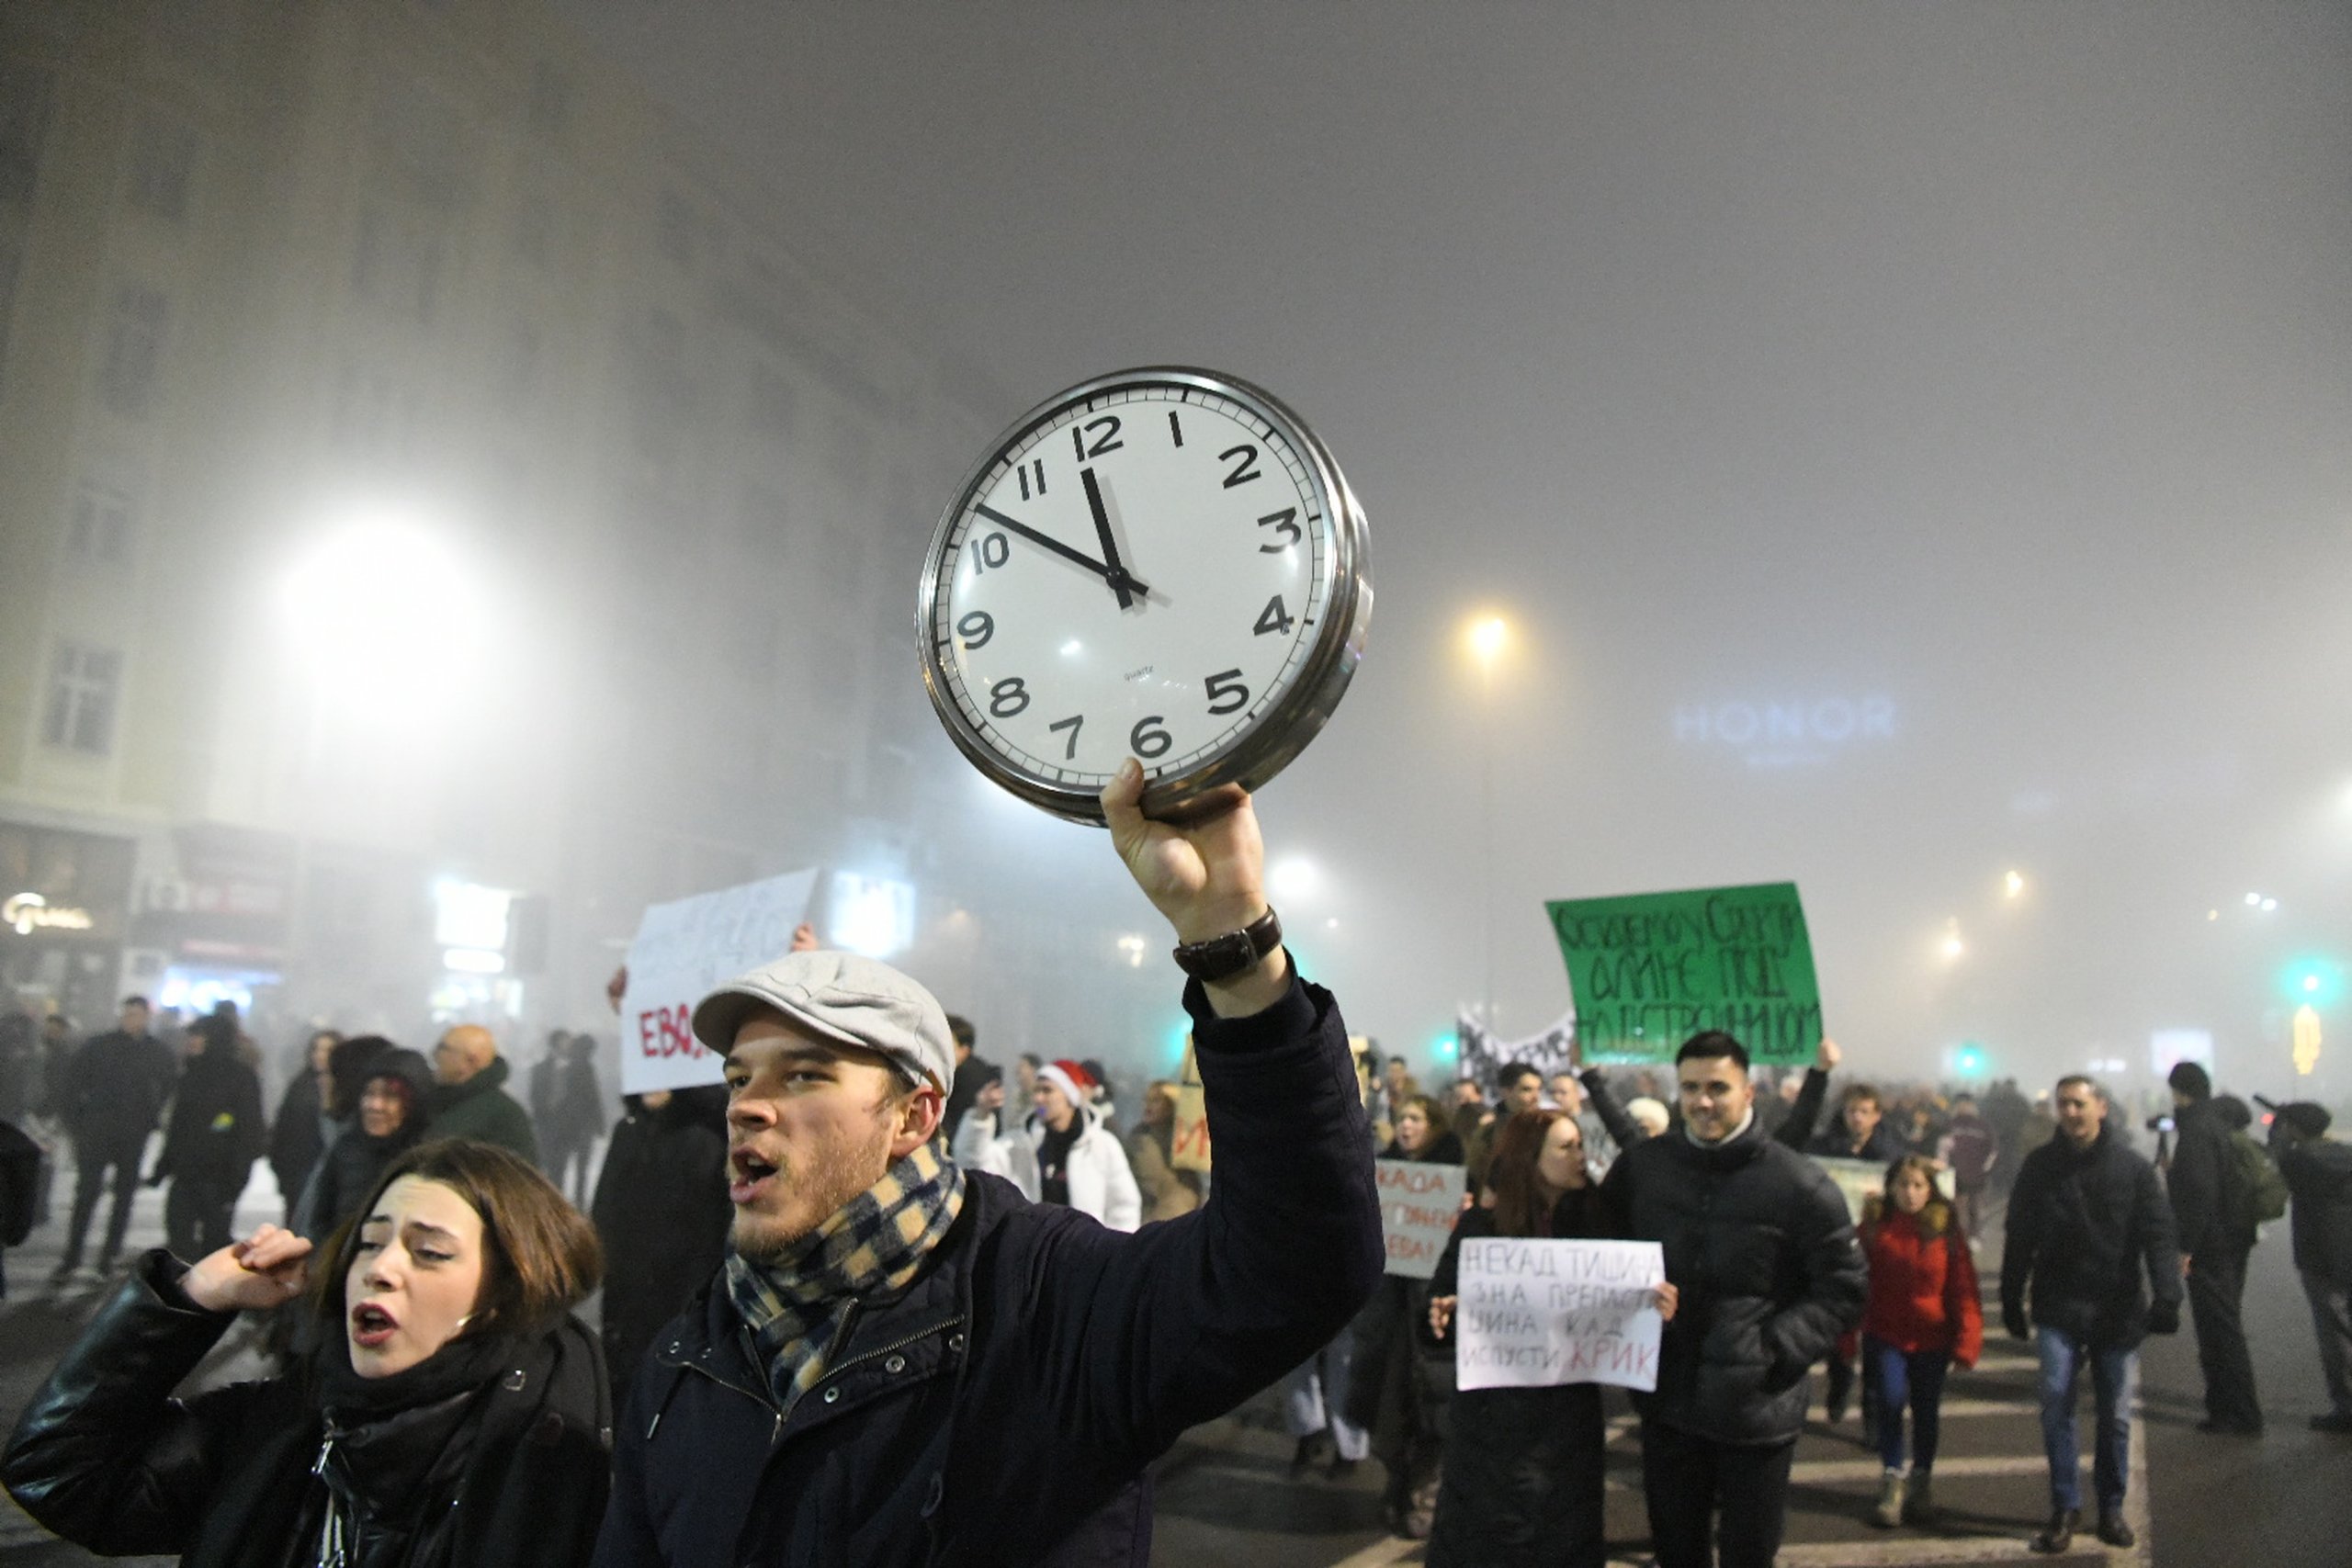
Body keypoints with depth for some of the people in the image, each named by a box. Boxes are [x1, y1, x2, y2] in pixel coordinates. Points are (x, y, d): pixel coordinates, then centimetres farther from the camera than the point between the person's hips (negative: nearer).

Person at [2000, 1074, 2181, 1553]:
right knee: (2056, 1402, -8)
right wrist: (2012, 1303, 6)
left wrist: (2166, 1297, -20)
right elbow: (2019, 1240, 6)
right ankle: (2065, 1506, 4)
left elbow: (2159, 1236, -7)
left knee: (2116, 1415, 8)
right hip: (2059, 1310, 0)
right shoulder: (2039, 1167, 2)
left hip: (2118, 1311, 0)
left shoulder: (2133, 1169, -1)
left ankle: (2111, 1508, 24)